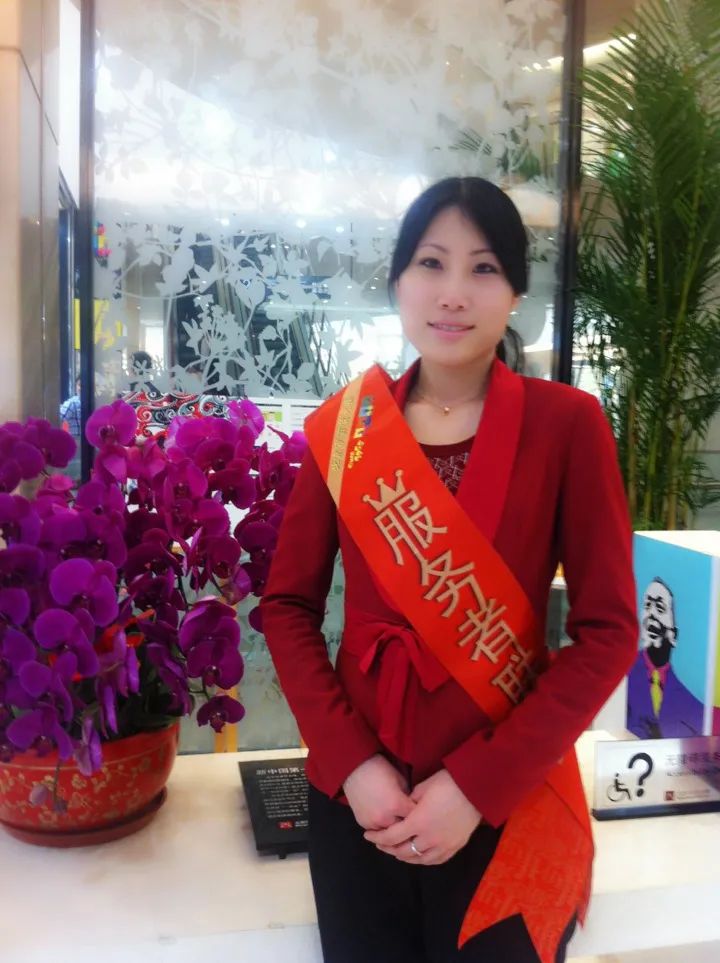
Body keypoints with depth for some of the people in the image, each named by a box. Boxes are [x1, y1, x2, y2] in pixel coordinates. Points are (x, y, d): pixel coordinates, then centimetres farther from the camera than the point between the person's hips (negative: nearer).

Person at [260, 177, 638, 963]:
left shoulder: (567, 423, -9)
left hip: (507, 802, -2)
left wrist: (476, 785, -14)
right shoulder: (341, 429, -3)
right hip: (357, 792, 2)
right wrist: (350, 761, -10)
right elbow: (287, 605, 1)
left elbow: (607, 631, -10)